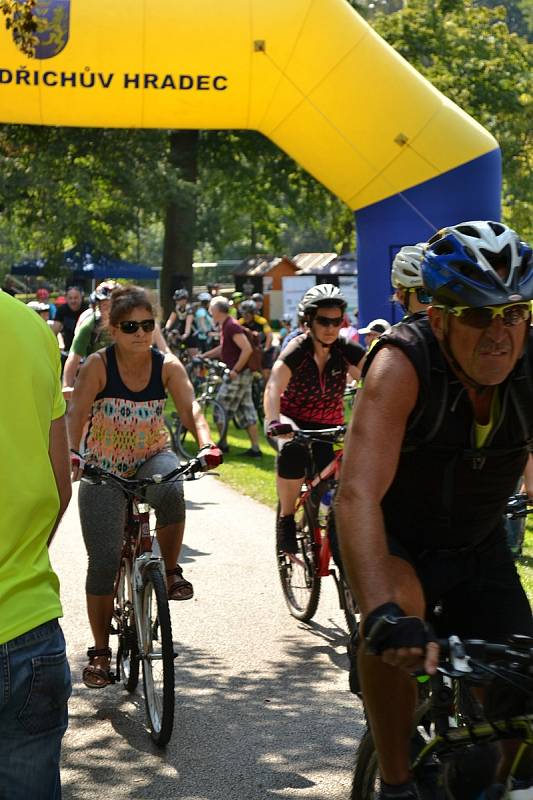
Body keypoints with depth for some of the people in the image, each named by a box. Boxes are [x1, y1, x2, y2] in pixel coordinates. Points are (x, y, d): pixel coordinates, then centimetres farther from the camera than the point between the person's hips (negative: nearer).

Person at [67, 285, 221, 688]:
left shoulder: (167, 365, -8)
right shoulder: (98, 365, -14)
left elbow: (190, 406, -18)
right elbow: (77, 412, -22)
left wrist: (206, 443, -38)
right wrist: (70, 455, -39)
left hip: (152, 456, 1)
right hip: (103, 466, -1)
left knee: (170, 490, -37)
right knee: (104, 560, -6)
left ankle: (171, 570, -14)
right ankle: (100, 651, 9)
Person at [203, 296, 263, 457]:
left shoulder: (232, 326, -17)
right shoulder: (226, 326, 14)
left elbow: (247, 349, -25)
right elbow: (223, 349, 30)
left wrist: (235, 370, -21)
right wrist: (203, 356, 29)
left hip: (238, 375, -10)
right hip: (243, 375, 10)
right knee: (246, 411, 8)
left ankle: (223, 444, 9)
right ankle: (255, 448, 7)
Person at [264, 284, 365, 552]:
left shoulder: (346, 351, -9)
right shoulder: (297, 350, -17)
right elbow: (273, 388, -30)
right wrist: (273, 423, -48)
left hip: (328, 426, 1)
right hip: (294, 419, -1)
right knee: (293, 450, -27)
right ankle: (286, 518, -11)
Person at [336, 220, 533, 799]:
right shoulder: (402, 365, -31)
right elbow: (358, 495, -41)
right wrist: (385, 615, -55)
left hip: (478, 547, 3)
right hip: (395, 541, -3)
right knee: (397, 606, -35)